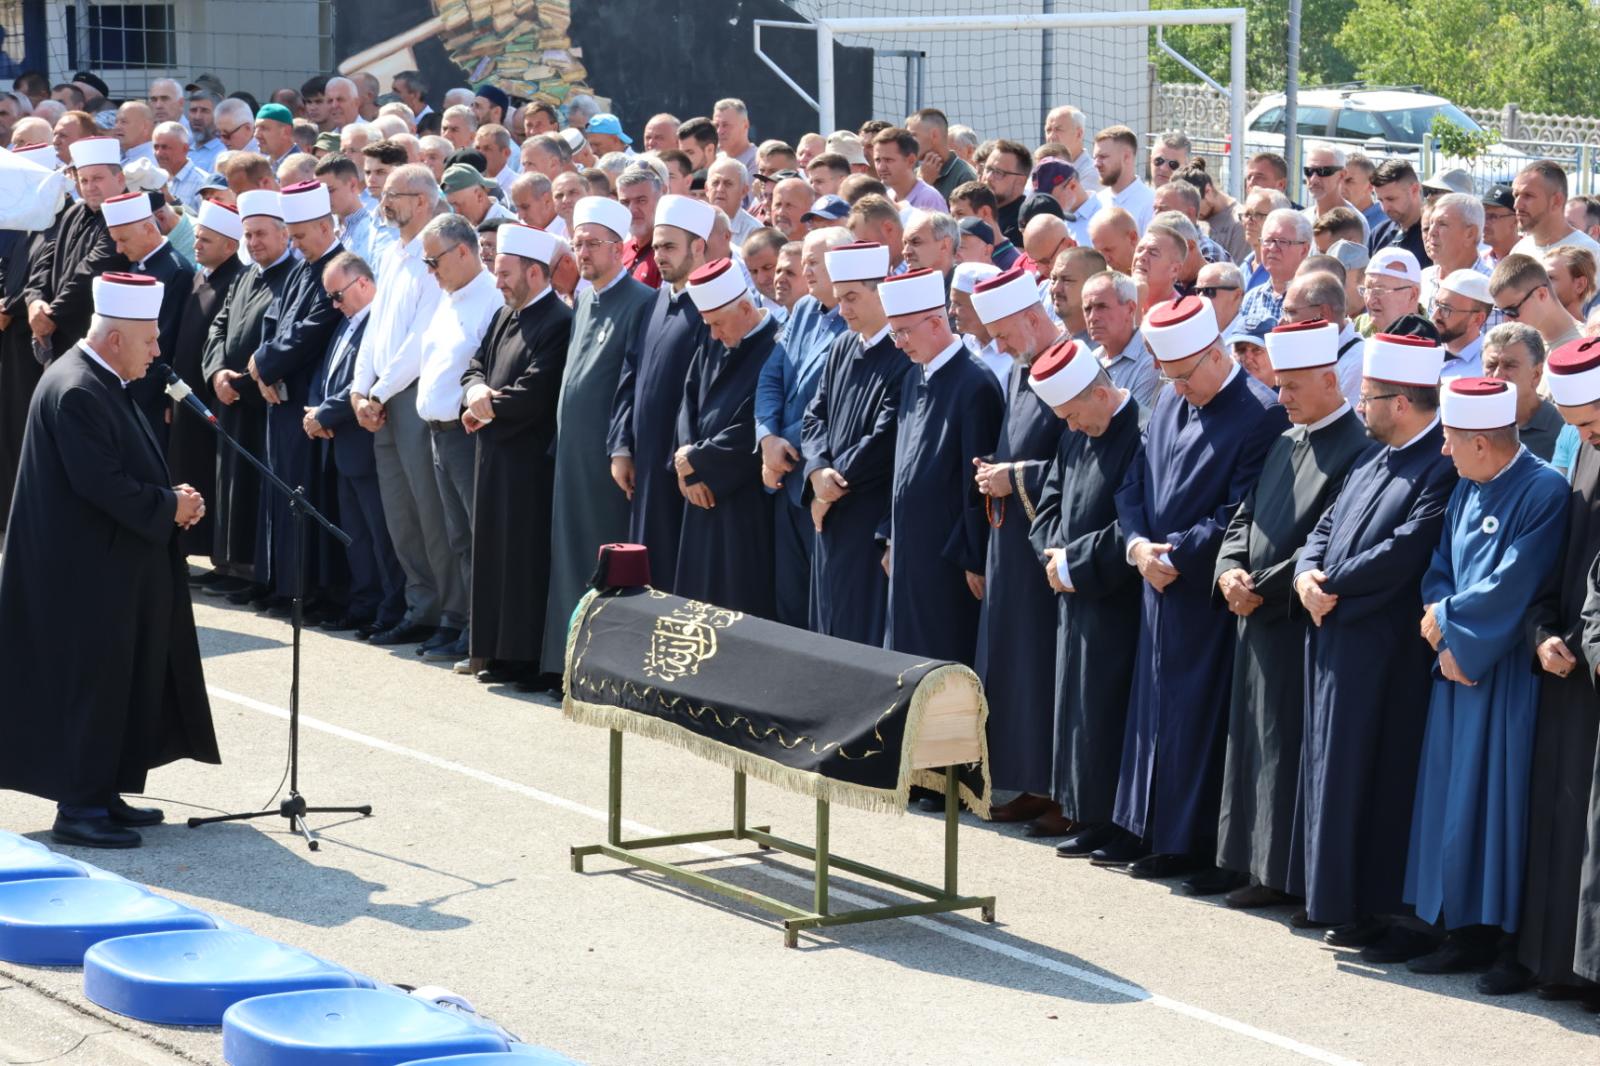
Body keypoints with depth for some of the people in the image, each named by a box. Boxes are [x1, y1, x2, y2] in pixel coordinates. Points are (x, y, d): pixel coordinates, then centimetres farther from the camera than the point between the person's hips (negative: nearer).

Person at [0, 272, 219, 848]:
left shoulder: (102, 382, 12)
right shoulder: (75, 391, -21)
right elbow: (100, 483, -25)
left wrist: (171, 496, 4)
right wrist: (168, 507, -14)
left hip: (114, 568, 11)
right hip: (88, 574, -11)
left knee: (115, 684, 15)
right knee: (90, 683, -5)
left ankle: (103, 794, 22)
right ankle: (79, 807, 1)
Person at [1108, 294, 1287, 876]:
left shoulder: (1261, 417, -15)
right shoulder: (1169, 400, 9)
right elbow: (1135, 480, 12)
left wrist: (1174, 554, -15)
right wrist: (1138, 544, -4)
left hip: (1207, 593, -7)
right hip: (1160, 585, 8)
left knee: (1194, 714, -2)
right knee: (1152, 707, 13)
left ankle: (1186, 843, 6)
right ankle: (1145, 829, 22)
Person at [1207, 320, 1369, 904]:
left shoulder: (1355, 450, -14)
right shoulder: (1285, 445, 15)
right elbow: (1246, 515, 16)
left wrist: (1263, 588, -16)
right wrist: (1229, 570, -3)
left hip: (1300, 625, -9)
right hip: (1258, 617, 9)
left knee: (1286, 745, -4)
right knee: (1250, 740, 12)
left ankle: (1281, 872, 2)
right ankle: (1244, 859, 20)